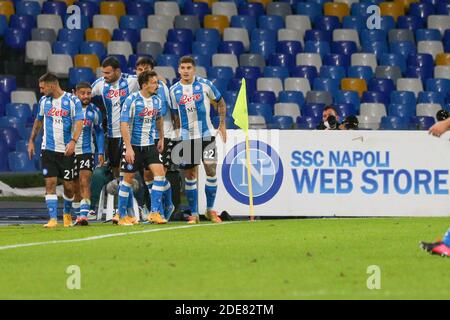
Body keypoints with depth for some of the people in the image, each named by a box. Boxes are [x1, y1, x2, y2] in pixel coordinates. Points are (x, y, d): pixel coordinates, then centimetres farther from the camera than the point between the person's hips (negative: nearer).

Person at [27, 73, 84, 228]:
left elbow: (79, 123, -12)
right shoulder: (43, 101, 8)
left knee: (68, 185, 4)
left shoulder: (72, 100, -6)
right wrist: (31, 140, 18)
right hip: (48, 149, 3)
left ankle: (67, 214, 28)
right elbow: (38, 121, 22)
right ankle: (53, 219, -9)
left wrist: (73, 141, -26)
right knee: (50, 183, -8)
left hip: (67, 150, -3)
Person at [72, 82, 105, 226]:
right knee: (75, 186, 9)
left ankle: (84, 215, -22)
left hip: (87, 151, -1)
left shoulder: (94, 111, 4)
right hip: (70, 151, 1)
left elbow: (99, 132, 14)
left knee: (85, 182, -15)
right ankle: (78, 215, 20)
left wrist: (101, 152, 8)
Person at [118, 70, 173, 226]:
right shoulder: (132, 100, -14)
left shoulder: (157, 101, 3)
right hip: (133, 145, -5)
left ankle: (154, 213, -8)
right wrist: (128, 148, -21)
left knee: (160, 172, -11)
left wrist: (161, 139, 21)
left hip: (150, 145, 5)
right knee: (128, 178, 2)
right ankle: (122, 216, 14)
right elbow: (124, 124, -16)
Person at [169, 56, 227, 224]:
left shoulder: (205, 84, -3)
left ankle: (210, 210, 7)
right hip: (186, 138, 2)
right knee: (190, 175, 1)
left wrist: (222, 125, 2)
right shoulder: (174, 90, 3)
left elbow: (220, 103, 8)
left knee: (211, 170, -8)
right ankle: (194, 214, 10)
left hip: (206, 134, -2)